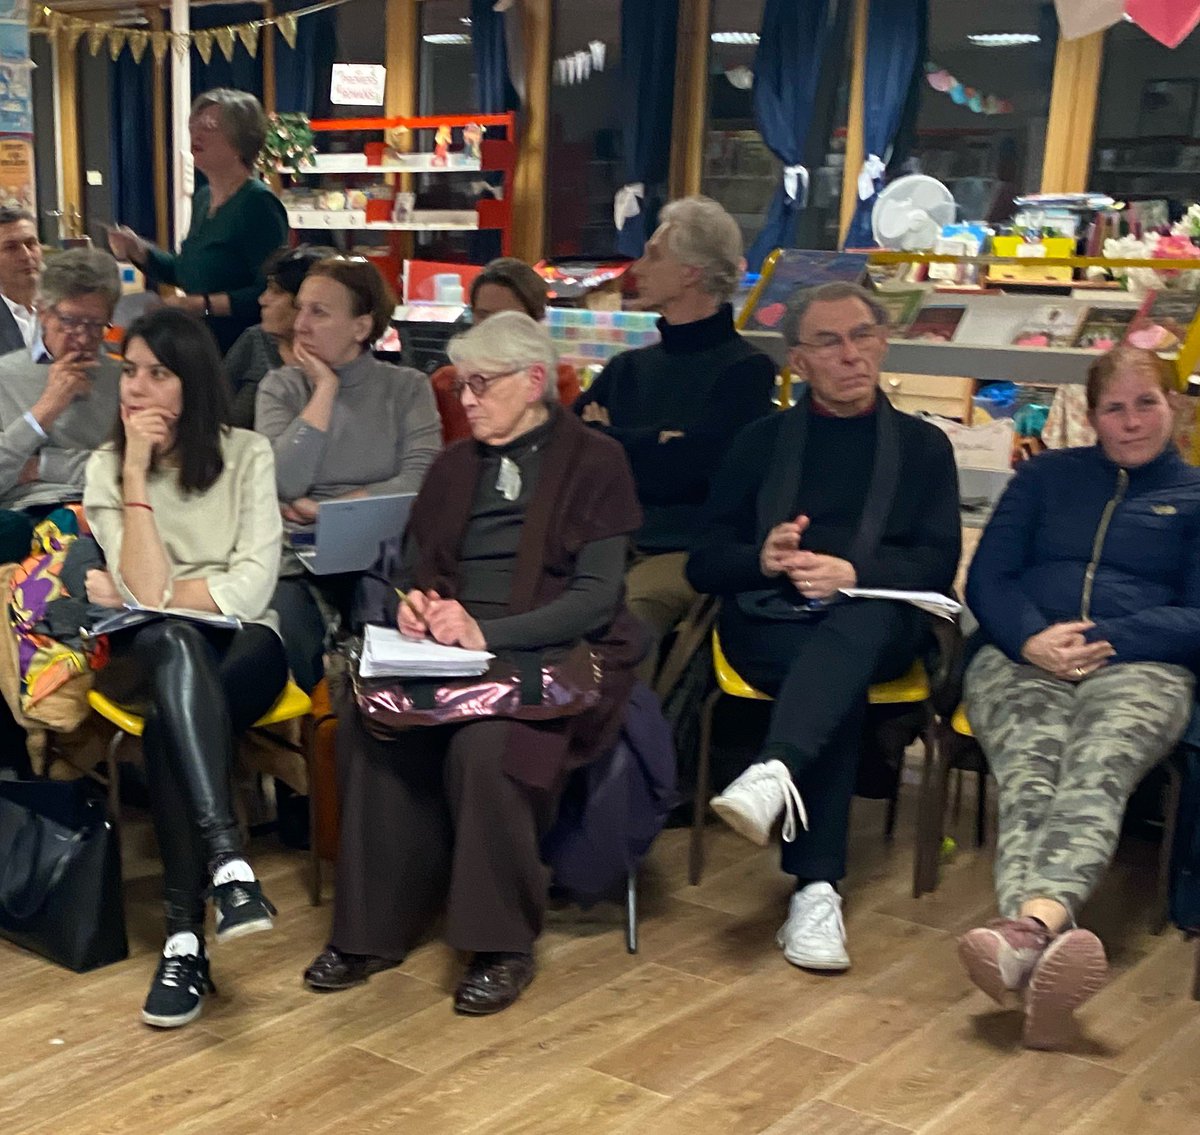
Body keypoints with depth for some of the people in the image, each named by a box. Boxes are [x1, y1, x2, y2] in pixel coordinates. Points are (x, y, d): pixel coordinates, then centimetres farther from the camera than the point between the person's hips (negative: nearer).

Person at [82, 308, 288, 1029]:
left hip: (242, 644, 0)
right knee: (172, 641, -38)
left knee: (173, 724, -35)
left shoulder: (247, 454, 2)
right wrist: (137, 474, -13)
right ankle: (226, 860, -49)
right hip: (157, 657, 0)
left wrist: (134, 597, -7)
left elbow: (253, 586, -8)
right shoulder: (107, 468, 4)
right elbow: (148, 590, -11)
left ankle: (186, 937, -32)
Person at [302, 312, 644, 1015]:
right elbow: (412, 567, 19)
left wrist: (487, 633, -22)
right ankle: (373, 929, -14)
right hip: (446, 651, 5)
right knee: (368, 722, -25)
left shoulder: (594, 463, 0)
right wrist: (412, 604, -6)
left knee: (483, 746, -35)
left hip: (550, 658, -5)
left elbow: (596, 596, -10)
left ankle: (504, 945, -15)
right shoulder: (455, 465, 18)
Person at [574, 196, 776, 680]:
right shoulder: (628, 368, 24)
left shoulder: (746, 369, 4)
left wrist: (604, 441, 6)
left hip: (685, 553, -5)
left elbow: (685, 469, -10)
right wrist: (651, 444, -2)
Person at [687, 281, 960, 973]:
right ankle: (817, 889, -39)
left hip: (877, 625, 0)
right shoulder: (762, 440, 18)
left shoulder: (924, 446, 18)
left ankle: (774, 772, -56)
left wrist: (853, 572, -15)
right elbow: (706, 564, 11)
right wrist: (763, 559, -13)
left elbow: (939, 563, 4)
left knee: (859, 623, -37)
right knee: (842, 679, -34)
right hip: (768, 621, 0)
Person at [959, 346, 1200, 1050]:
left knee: (1096, 773, -37)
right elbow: (987, 579, 14)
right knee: (1031, 774, -34)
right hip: (1024, 657, 1)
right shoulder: (1046, 475, 25)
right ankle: (1048, 940, -63)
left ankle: (1029, 924, -66)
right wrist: (1031, 638, -8)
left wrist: (1105, 640, -9)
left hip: (1140, 666, -1)